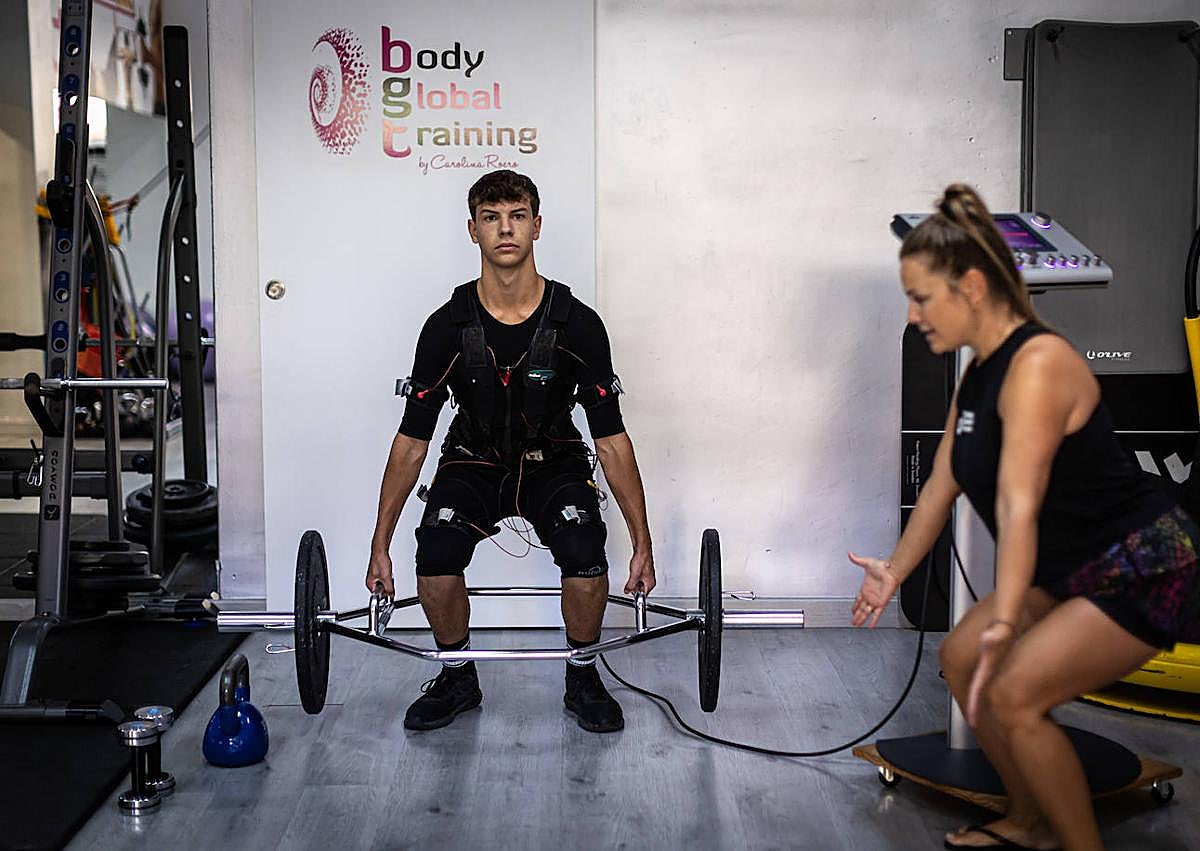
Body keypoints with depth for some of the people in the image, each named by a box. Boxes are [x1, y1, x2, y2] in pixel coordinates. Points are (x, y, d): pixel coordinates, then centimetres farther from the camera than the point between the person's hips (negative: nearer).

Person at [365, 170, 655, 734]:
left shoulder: (577, 325, -19)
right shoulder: (448, 327, -17)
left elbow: (612, 439, -13)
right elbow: (411, 441, -10)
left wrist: (642, 545, -14)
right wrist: (380, 546, -9)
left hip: (553, 461, 0)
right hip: (474, 460, 1)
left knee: (586, 560, -29)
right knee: (435, 559, -28)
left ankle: (583, 680, -1)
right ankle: (458, 679, 0)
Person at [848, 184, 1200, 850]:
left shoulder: (1038, 364, -25)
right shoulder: (979, 374, 4)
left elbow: (1019, 505, -36)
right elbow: (942, 485, 12)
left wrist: (1004, 624, -42)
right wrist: (896, 570, 15)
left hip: (1145, 570, -10)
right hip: (1071, 568, 10)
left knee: (1013, 693, -19)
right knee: (960, 658, 6)